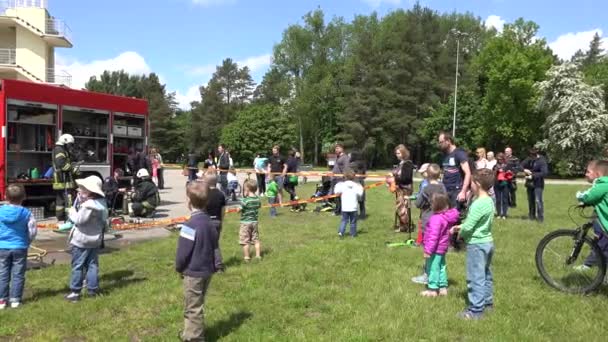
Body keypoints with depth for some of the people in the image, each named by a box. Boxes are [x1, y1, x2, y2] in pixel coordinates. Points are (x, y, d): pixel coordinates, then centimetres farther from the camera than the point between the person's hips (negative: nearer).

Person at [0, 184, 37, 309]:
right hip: (20, 248, -1)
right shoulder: (26, 213, -8)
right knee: (18, 274, 6)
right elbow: (33, 231, -5)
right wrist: (27, 242, 13)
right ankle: (15, 299, 9)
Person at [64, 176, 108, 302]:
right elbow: (104, 222, 12)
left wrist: (72, 211, -6)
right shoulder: (101, 204, 6)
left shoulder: (88, 205, -23)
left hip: (82, 240, -8)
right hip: (95, 239, 8)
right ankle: (93, 288, 16)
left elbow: (79, 220, -20)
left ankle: (75, 291, 5)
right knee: (92, 264, 12)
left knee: (78, 266, 0)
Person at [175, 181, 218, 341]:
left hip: (193, 273, -8)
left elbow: (182, 252, -18)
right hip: (207, 270, 9)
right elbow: (214, 247, 10)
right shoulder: (209, 222, 4)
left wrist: (179, 268, -1)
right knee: (195, 306, 23)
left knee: (193, 308, 5)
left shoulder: (190, 225, -22)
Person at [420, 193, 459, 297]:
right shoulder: (447, 216, 3)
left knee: (433, 268, 2)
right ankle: (443, 287, 27)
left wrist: (428, 250, -22)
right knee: (441, 267, 18)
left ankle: (433, 289, 11)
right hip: (442, 248, 10)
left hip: (436, 249, -10)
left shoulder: (437, 218, -27)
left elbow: (434, 237, -28)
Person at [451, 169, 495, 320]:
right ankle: (488, 302, 34)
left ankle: (476, 310, 2)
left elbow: (468, 227, -22)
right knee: (486, 274, 21)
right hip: (488, 241, 10)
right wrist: (461, 226, 8)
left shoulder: (478, 204, -23)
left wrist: (460, 234, -3)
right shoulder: (489, 201, 6)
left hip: (477, 244, -10)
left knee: (476, 278, -3)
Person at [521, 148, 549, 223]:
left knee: (538, 200, -12)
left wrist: (533, 176, -24)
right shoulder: (529, 159, 3)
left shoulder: (542, 161, -15)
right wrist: (524, 170, -13)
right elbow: (521, 165, 9)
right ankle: (531, 216, 26)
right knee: (531, 200, 14)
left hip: (538, 184, -6)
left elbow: (544, 173, -22)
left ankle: (540, 217, -4)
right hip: (529, 183, 6)